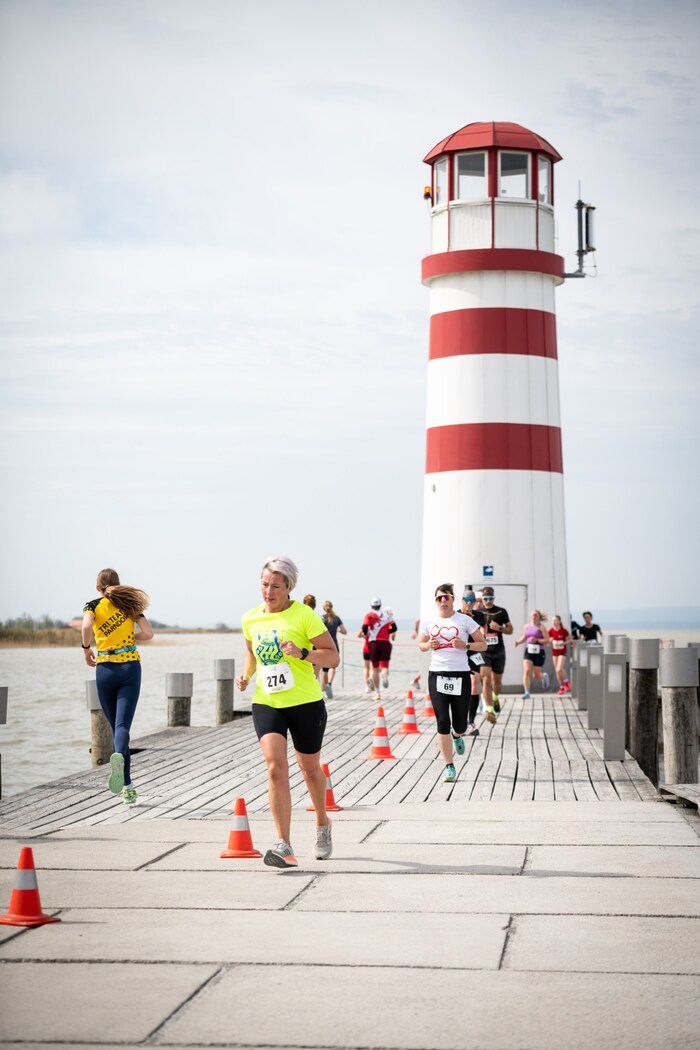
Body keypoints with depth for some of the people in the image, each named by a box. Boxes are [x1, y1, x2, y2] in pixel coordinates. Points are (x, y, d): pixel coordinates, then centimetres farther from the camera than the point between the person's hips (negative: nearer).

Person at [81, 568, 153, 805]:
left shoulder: (93, 605, 3)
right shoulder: (130, 604, 10)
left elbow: (87, 626, -17)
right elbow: (148, 633, 1)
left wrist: (86, 649, 0)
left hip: (105, 669, 0)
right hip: (130, 668, 0)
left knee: (115, 726, 11)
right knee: (123, 725, -9)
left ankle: (127, 787, 9)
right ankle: (118, 755, -44)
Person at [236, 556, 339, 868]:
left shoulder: (304, 615, -9)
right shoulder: (250, 619, 5)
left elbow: (333, 657, -8)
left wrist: (302, 653, -24)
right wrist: (246, 675, 6)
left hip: (306, 702, -2)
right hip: (266, 702, 2)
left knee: (310, 768, 13)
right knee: (275, 765, -17)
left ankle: (322, 823, 43)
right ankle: (283, 846, -19)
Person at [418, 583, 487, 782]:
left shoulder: (465, 620, -1)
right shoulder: (429, 622, 6)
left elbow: (483, 645, 3)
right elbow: (421, 644, 20)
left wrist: (465, 645, -15)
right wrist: (428, 645, -3)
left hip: (460, 676, -1)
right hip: (437, 675, 1)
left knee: (460, 724, 4)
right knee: (442, 723, -6)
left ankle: (457, 736, 44)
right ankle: (449, 767, 3)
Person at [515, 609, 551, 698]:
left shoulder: (541, 627, -5)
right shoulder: (527, 626, 7)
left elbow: (547, 640, -8)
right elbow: (523, 638, 21)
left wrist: (536, 640, -21)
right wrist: (518, 642, 1)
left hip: (539, 652, -3)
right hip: (528, 651, 3)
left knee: (537, 675, 6)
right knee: (527, 671, -16)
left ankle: (544, 676, 44)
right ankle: (527, 692, -15)